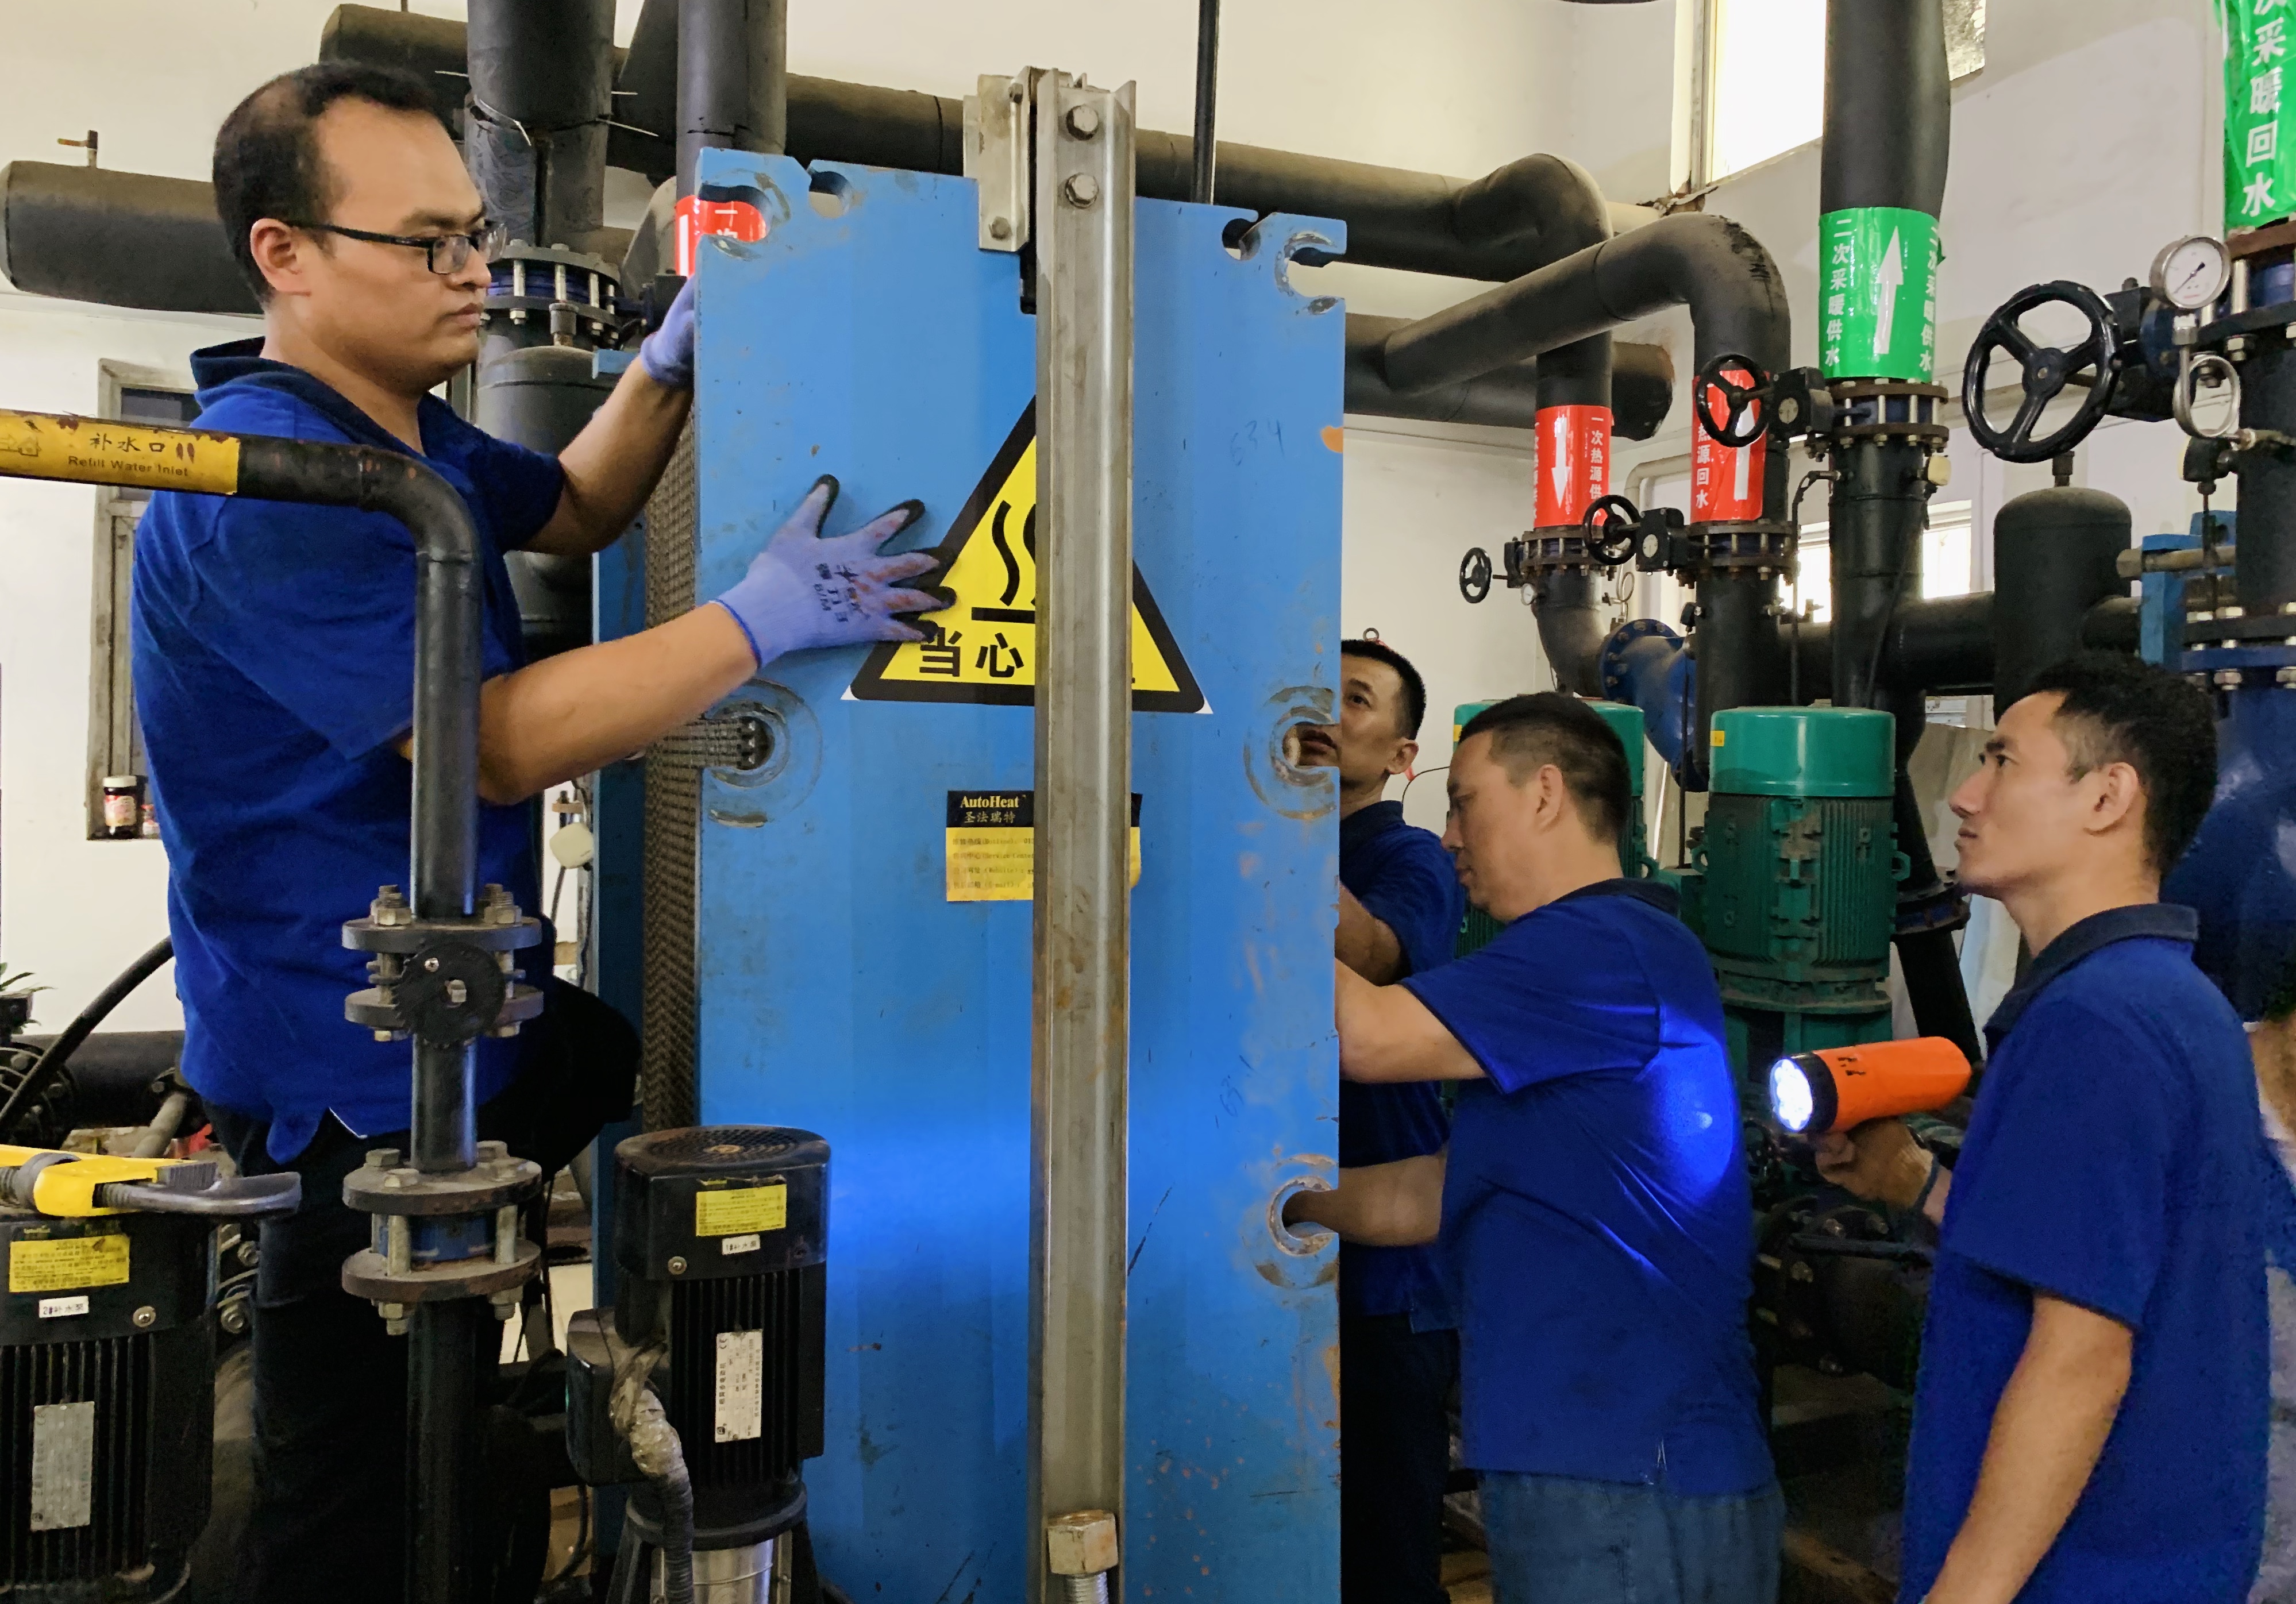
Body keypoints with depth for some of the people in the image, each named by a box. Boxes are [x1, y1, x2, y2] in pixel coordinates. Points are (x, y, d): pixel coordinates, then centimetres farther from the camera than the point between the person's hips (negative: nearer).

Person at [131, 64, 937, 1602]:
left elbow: (571, 511, 22)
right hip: (354, 1087, -10)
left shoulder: (408, 431, 9)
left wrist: (671, 363, 4)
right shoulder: (269, 482, -24)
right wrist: (764, 619, -26)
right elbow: (490, 741, -28)